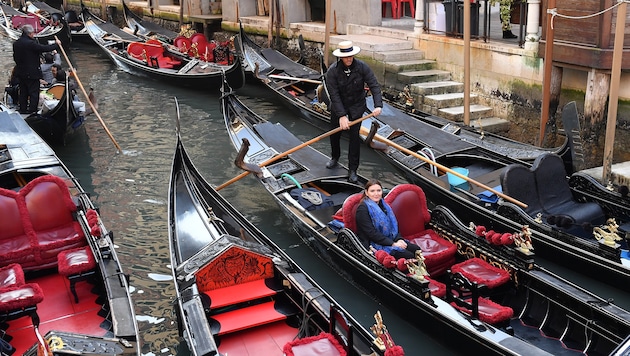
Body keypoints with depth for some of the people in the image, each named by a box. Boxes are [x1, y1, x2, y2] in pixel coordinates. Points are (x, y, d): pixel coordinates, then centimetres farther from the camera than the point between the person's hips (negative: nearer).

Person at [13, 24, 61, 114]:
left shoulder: (16, 43, 4)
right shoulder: (30, 43, -21)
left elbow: (15, 57, 14)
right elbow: (44, 48, -18)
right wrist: (56, 44, -5)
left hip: (21, 72, 8)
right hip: (32, 73, -8)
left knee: (23, 92, 18)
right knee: (34, 93, -1)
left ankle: (23, 109, 25)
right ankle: (32, 110, -1)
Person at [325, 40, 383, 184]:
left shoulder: (362, 67, -18)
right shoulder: (332, 71, -21)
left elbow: (374, 85, -18)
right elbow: (334, 95, -23)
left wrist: (378, 105, -31)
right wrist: (341, 115, -29)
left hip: (357, 105, -1)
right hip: (338, 105, 1)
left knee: (354, 135, -7)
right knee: (334, 133, 12)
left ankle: (353, 170, 1)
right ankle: (335, 158, 42)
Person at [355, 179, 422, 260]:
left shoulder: (383, 205, 15)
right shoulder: (363, 209, -11)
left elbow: (393, 225, 17)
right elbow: (371, 233, -18)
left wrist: (399, 239, -4)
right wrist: (393, 244, -20)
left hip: (391, 240, 8)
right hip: (375, 245, -8)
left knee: (417, 249, -11)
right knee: (409, 256, -24)